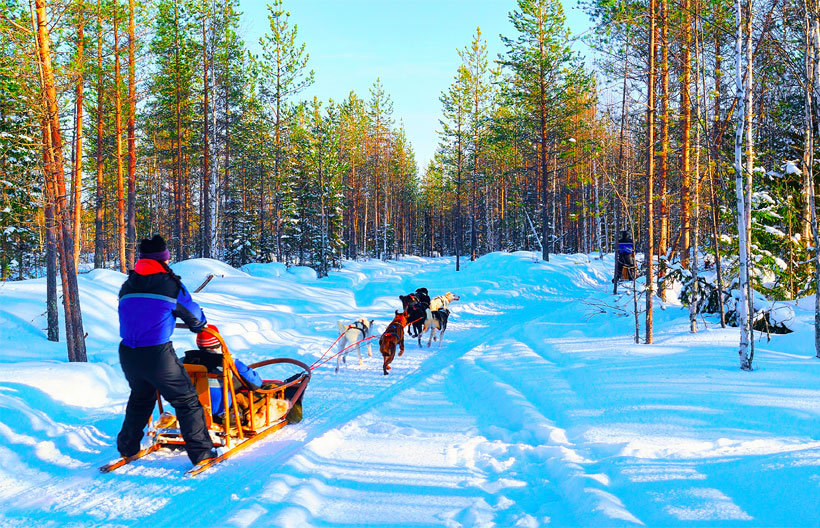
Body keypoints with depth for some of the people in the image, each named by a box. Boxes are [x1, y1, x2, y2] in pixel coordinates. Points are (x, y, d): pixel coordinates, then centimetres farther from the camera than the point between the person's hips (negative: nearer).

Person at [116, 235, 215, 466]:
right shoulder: (171, 285, -3)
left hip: (127, 355, 6)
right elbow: (193, 315, 8)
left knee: (140, 398, 30)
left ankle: (128, 447, 38)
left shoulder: (127, 286, 10)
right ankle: (201, 452, 5)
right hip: (158, 355, -6)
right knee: (186, 401, 6)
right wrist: (202, 326, 31)